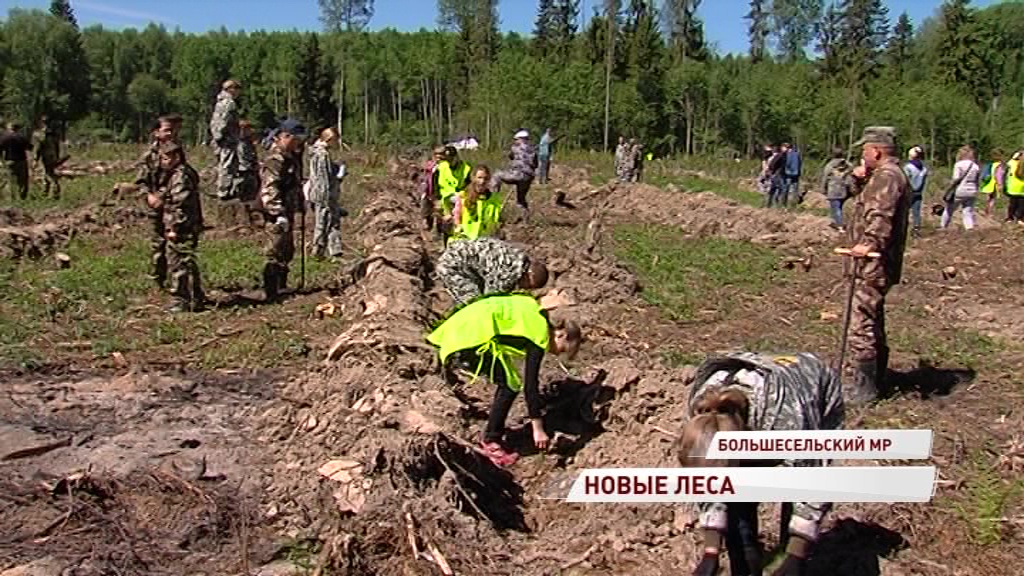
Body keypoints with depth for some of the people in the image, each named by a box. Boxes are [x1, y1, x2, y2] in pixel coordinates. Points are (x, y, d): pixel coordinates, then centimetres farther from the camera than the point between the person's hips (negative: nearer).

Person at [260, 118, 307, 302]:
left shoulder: (291, 158, 15)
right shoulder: (275, 161, -17)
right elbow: (269, 190, -25)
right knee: (275, 253, -8)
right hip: (277, 217, -10)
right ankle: (270, 293, -3)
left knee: (287, 252, 18)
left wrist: (300, 206, 28)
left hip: (286, 214, 10)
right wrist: (279, 214, -31)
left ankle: (281, 287, 30)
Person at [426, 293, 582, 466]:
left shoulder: (536, 318, 16)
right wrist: (538, 429, -7)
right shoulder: (540, 335, -8)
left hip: (467, 325, 10)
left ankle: (495, 435, 22)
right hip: (473, 334, -10)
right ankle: (491, 441, 7)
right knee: (510, 386, -3)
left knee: (507, 382, 14)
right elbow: (530, 385, -10)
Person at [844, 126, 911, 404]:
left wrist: (871, 243, -43)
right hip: (878, 264, 12)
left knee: (861, 324, -9)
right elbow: (872, 204, 29)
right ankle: (876, 378, 33)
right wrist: (860, 182, 13)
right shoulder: (890, 174, 18)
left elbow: (881, 214, -32)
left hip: (874, 264, -12)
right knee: (873, 321, 20)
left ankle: (864, 388, -3)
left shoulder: (887, 176, -16)